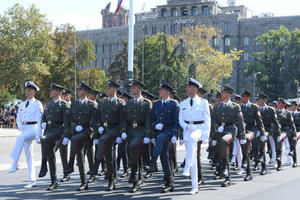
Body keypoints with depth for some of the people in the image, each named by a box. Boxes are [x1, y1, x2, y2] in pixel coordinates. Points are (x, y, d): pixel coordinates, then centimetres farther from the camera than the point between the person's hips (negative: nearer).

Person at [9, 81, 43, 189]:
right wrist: (21, 128, 0)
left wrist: (39, 135, -16)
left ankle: (15, 164, -35)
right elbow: (18, 118, 19)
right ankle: (32, 181, 10)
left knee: (20, 138, -36)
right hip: (25, 130, 7)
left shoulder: (37, 104, -5)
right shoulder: (22, 104, 15)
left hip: (33, 129, -7)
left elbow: (39, 120, -10)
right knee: (28, 155, 5)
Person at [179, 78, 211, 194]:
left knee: (192, 138, -40)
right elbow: (181, 120, 10)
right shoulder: (183, 104, 12)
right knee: (193, 159, 1)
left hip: (199, 129, -3)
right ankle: (195, 187, 6)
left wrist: (206, 136, -11)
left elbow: (207, 120, -2)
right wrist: (187, 127, -11)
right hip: (187, 130, 3)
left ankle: (187, 166, -42)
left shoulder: (203, 102, 2)